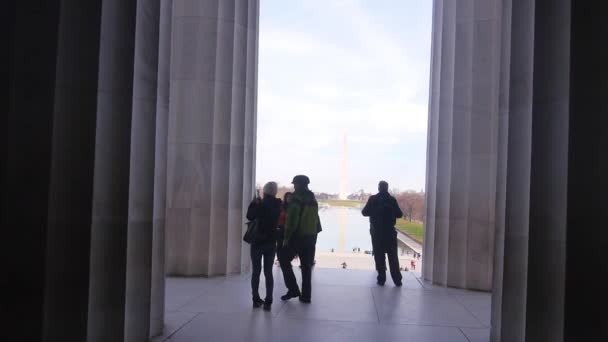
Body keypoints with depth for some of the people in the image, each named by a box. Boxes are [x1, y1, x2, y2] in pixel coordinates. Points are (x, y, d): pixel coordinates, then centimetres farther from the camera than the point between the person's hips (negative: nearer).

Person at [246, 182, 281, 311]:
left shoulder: (261, 205, -14)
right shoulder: (277, 206, -1)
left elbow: (249, 216, -2)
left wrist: (254, 203, 5)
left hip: (258, 242, -3)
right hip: (271, 242, 3)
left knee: (256, 271, 9)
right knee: (268, 272, 6)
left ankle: (256, 299, 12)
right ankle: (268, 302, 2)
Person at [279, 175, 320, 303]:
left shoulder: (297, 199, -12)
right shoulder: (313, 200, 11)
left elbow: (291, 221, -17)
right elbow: (316, 220, 11)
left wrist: (286, 238, -12)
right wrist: (313, 235, 13)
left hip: (297, 237, -7)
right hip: (310, 238, 7)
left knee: (284, 259, 9)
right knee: (306, 267, 11)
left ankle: (293, 289, 3)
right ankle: (306, 295, 13)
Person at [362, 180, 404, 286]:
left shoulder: (373, 199, -5)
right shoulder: (392, 199, -2)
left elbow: (365, 213, -1)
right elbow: (399, 215, 2)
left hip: (376, 232, -1)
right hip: (390, 232, 1)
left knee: (379, 255, 6)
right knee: (393, 256, 8)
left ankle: (381, 279, 5)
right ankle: (397, 279, 8)